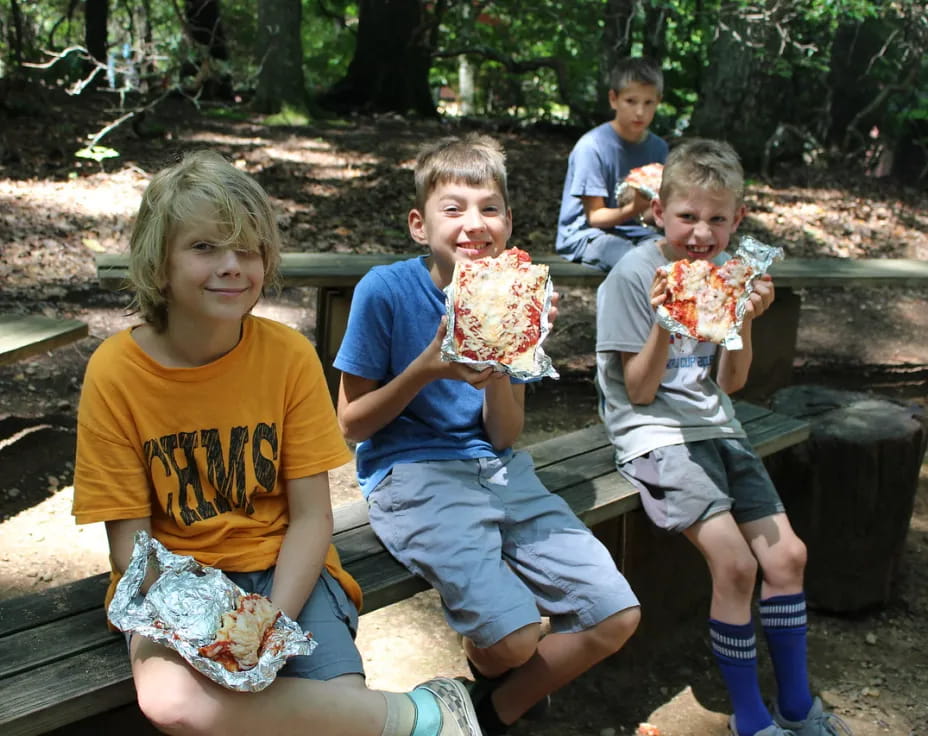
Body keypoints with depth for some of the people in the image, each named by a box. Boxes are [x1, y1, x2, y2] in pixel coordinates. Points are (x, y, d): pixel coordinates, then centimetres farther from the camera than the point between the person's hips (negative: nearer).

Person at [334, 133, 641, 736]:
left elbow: (504, 437, 2)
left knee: (617, 617, -6)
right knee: (514, 636, -25)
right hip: (410, 475, -5)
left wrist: (497, 374, -17)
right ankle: (485, 662, 16)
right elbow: (350, 423, -5)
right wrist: (428, 368, -18)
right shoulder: (386, 290, -9)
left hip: (498, 471, 5)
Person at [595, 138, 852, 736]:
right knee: (736, 563, -19)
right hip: (654, 435, -6)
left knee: (786, 553, -2)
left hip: (714, 428, 6)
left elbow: (730, 383, 7)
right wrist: (664, 322, -25)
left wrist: (745, 321, -10)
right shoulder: (633, 276, -12)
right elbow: (639, 392, -11)